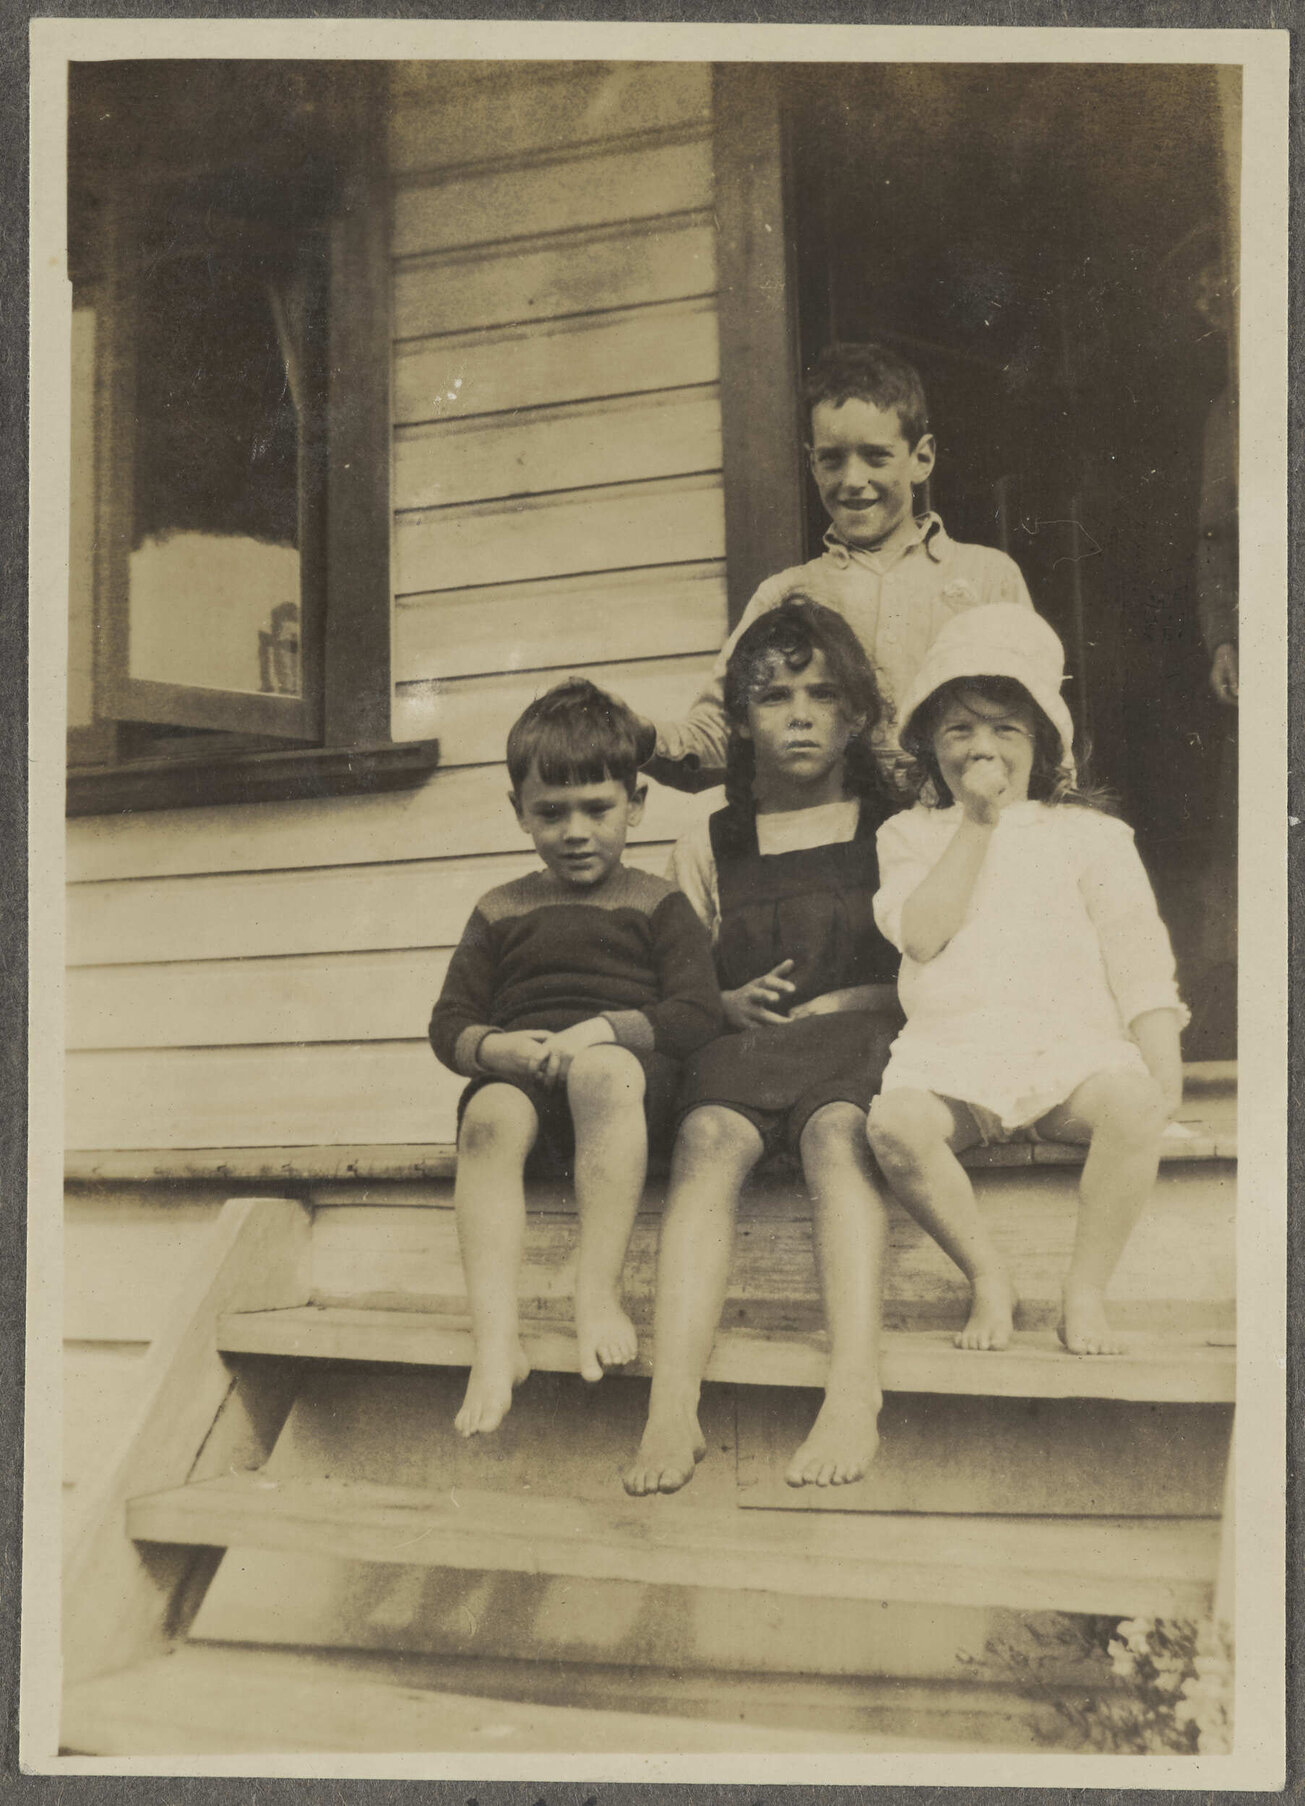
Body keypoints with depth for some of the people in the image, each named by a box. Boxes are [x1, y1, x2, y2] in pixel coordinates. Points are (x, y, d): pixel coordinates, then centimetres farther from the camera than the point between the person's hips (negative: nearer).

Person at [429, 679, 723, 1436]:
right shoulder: (501, 912, 23)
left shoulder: (656, 905, 16)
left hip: (627, 1069, -2)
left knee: (603, 1071, -39)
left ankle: (601, 1293, -35)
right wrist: (493, 1047, -8)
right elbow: (450, 1023, 17)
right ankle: (495, 1338, -39)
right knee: (489, 1119, -34)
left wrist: (602, 1031, -14)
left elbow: (699, 1013, 2)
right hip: (520, 1077, 2)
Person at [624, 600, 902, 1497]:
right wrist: (734, 1005, -4)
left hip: (868, 1036, -1)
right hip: (745, 1048, 2)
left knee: (836, 1129, -37)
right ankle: (674, 1405, -46)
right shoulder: (708, 850, 22)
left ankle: (855, 1393, -49)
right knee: (710, 1135, -33)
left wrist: (867, 1003, -9)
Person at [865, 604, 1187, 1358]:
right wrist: (978, 823, -4)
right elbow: (922, 934, -4)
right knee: (896, 1122, -33)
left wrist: (1163, 1067, -5)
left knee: (1132, 1105, -34)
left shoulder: (1090, 835, 14)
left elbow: (1138, 957, 8)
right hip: (950, 1049, 0)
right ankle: (987, 1275, -11)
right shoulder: (911, 835, 15)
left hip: (1071, 1046, 0)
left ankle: (1087, 1291, -16)